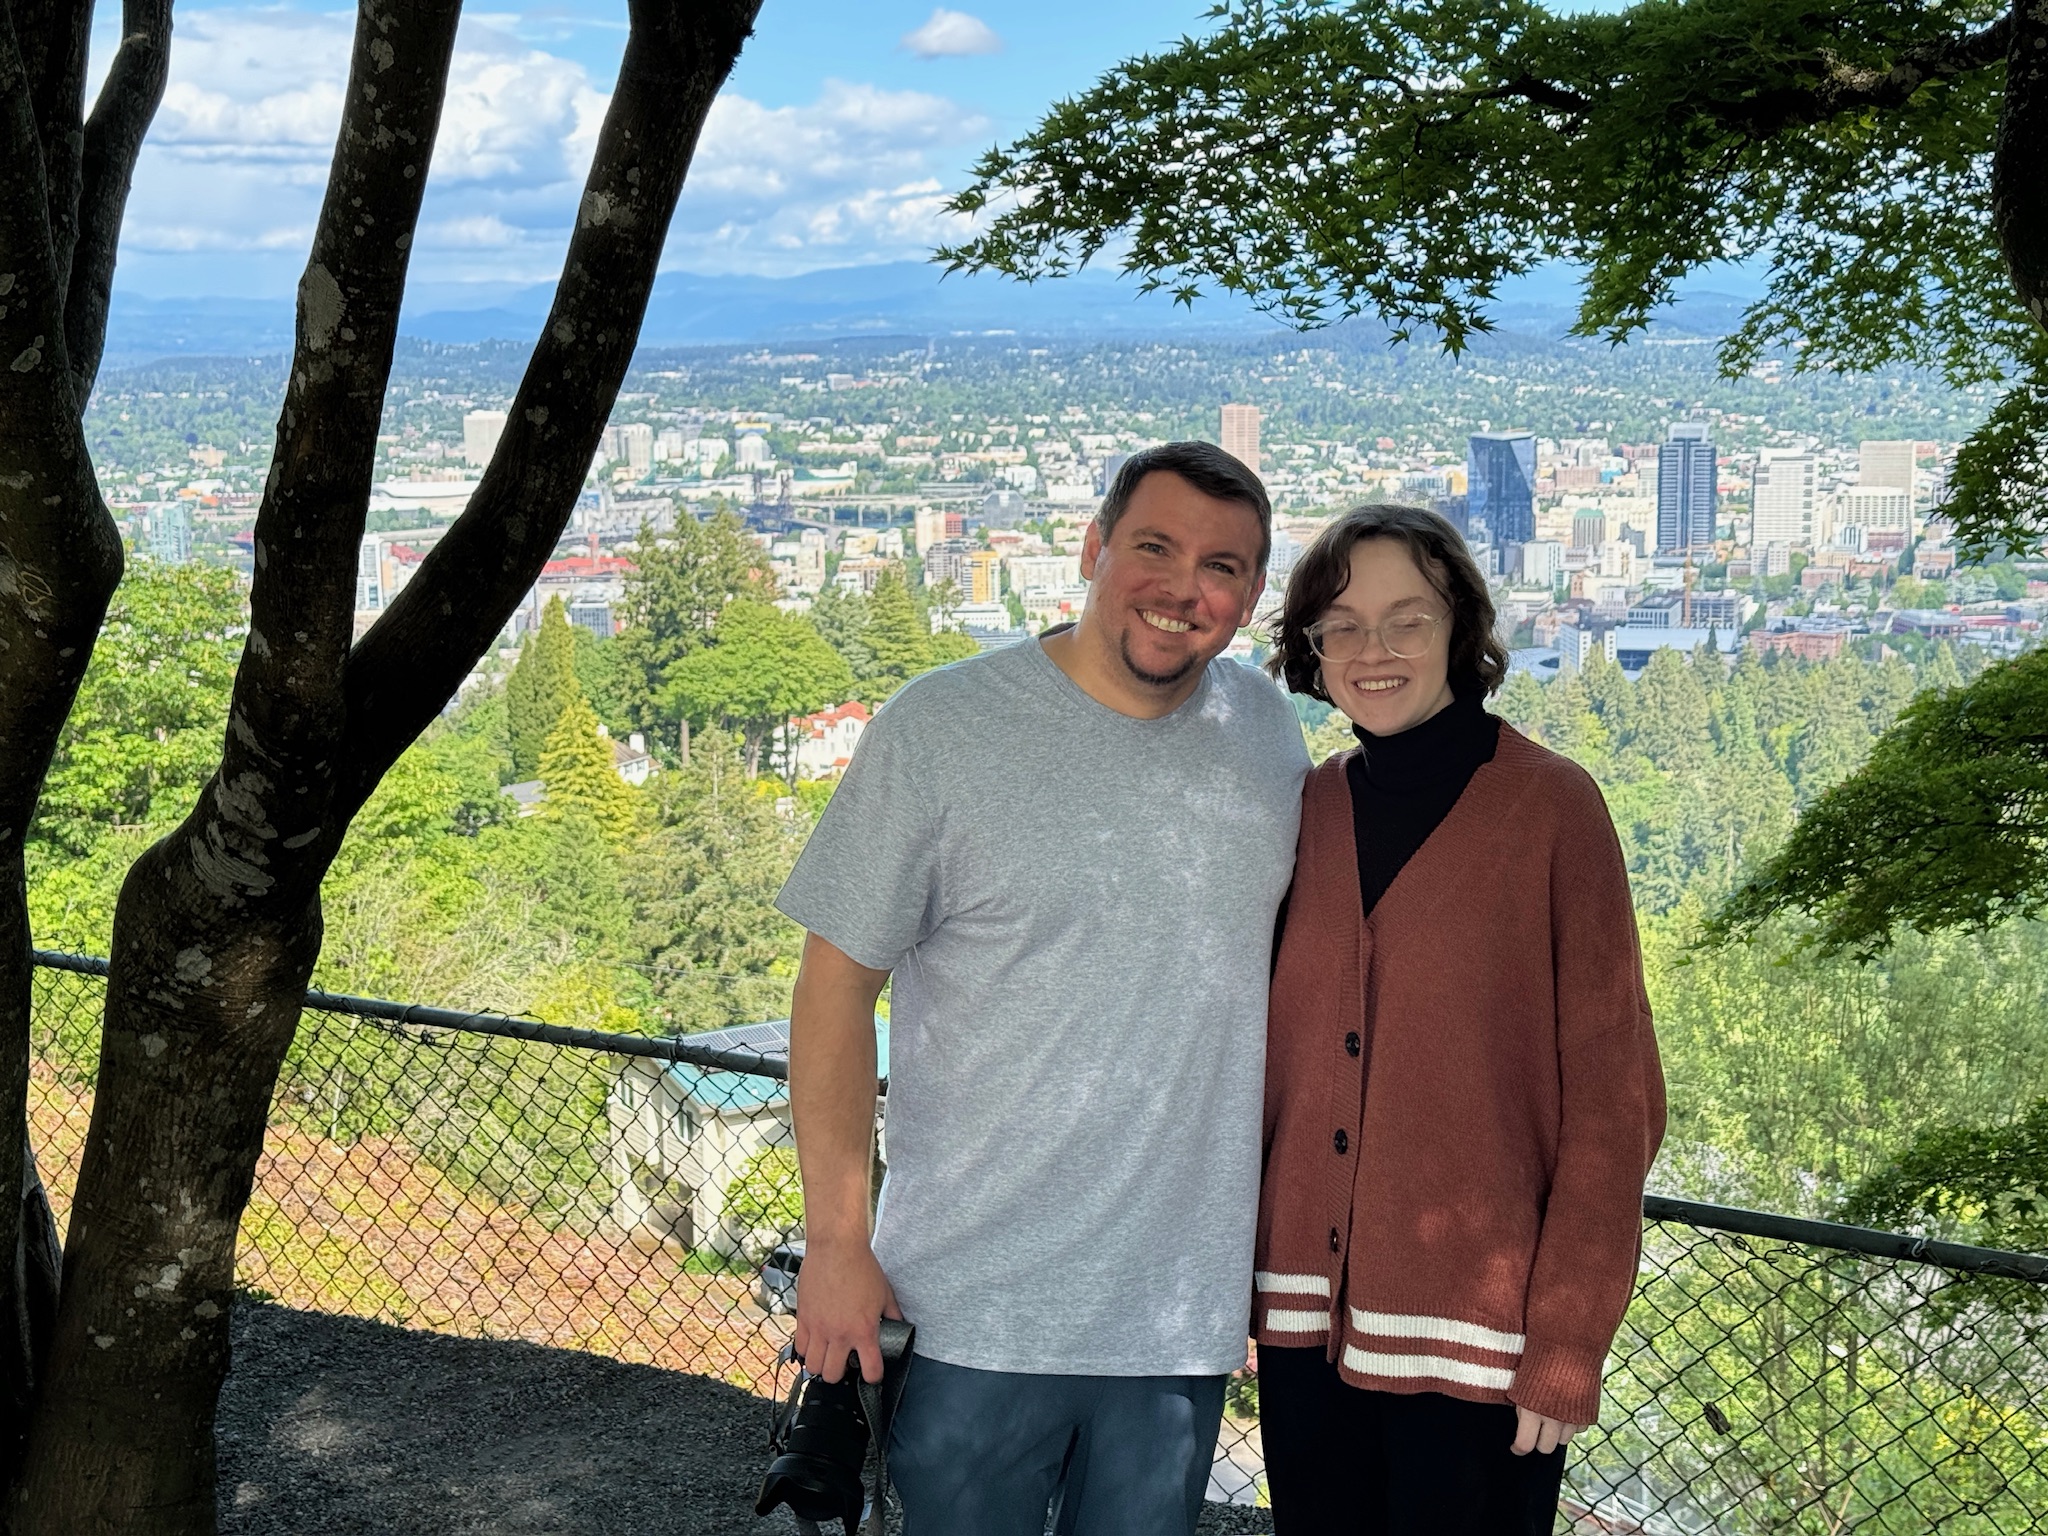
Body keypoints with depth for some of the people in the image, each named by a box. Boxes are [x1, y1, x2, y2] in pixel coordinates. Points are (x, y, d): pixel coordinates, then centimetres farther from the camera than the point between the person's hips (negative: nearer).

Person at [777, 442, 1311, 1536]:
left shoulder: (1265, 731, 4)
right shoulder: (941, 727, -10)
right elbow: (838, 983, -8)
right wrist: (836, 1240, -10)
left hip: (1186, 1309, 4)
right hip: (976, 1309, -3)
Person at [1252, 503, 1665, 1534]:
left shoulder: (1549, 809, -7)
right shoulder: (1307, 812, 6)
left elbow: (1609, 1092, -8)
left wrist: (1568, 1343, -11)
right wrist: (1238, 1268, 6)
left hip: (1469, 1333, -4)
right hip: (1306, 1316, 4)